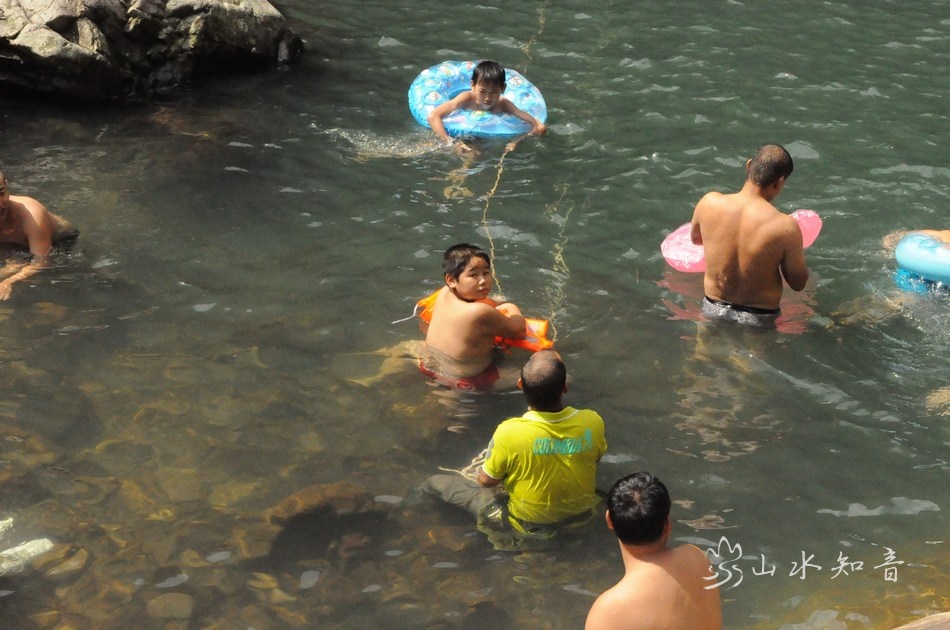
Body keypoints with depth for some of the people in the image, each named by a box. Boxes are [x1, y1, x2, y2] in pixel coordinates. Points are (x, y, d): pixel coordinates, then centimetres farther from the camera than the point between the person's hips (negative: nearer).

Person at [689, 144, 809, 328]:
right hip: (760, 319, -4)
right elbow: (798, 283, -8)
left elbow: (695, 237, 10)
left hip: (713, 310, 4)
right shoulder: (785, 227, -24)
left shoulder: (709, 203, -14)